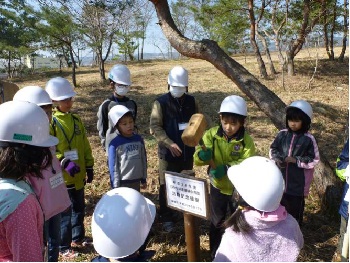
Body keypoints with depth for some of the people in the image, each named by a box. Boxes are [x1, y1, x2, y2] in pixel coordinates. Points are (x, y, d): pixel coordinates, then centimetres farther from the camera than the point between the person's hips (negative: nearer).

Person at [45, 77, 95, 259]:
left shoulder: (76, 120, 7)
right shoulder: (50, 123, -13)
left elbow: (85, 146, 11)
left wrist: (89, 167, 10)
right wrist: (64, 163, -26)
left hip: (78, 175, 6)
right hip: (61, 176, -6)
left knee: (79, 208, 19)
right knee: (64, 212, 5)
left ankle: (78, 238, 38)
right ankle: (63, 247, 21)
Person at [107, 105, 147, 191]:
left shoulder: (139, 139, 3)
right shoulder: (115, 144, -12)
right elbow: (113, 166, -9)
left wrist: (144, 179, 13)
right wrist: (115, 186, -9)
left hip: (136, 181, 5)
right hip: (122, 183, -5)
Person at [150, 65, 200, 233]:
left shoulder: (191, 101, 4)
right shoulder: (161, 102, -8)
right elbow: (155, 127, -13)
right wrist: (169, 144, -23)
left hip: (187, 152, 4)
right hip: (168, 153, -4)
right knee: (167, 186, 6)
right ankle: (166, 218, 21)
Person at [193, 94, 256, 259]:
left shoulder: (246, 141, -17)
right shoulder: (212, 134, -15)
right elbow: (198, 158, -21)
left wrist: (227, 168, -39)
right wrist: (202, 155, -45)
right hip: (217, 186, 1)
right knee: (217, 222, 16)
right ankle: (215, 254, 37)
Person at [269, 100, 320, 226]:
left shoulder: (308, 139, -13)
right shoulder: (282, 134, -4)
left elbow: (314, 160, -9)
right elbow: (273, 148, 8)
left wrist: (296, 160, -20)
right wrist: (276, 159, -11)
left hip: (298, 181, -3)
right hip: (280, 179, 4)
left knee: (295, 206, 13)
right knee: (279, 205, 20)